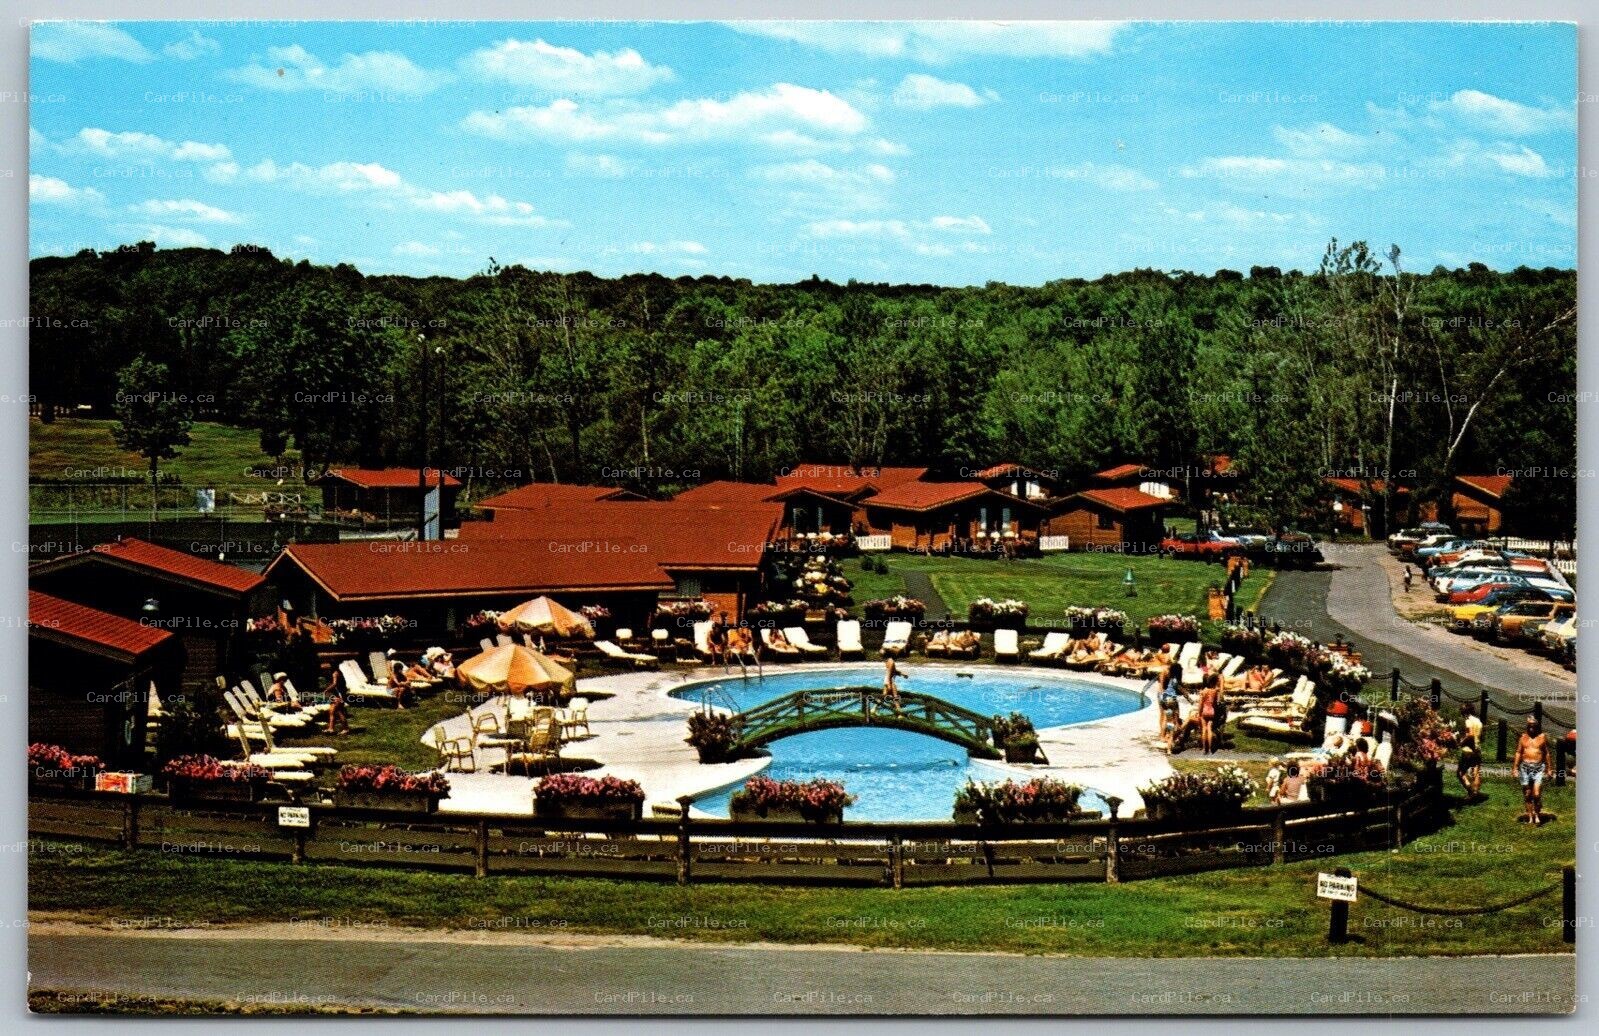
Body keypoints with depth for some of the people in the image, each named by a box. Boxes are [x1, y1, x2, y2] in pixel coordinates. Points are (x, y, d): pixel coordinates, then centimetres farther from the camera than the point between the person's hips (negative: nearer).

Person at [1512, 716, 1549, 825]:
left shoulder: (1542, 737, 4)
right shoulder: (1523, 737, 8)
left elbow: (1546, 753, 9)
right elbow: (1518, 752, 11)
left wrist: (1548, 768, 7)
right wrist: (1515, 767, 5)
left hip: (1539, 767, -2)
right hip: (1525, 767, 2)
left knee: (1537, 794, -12)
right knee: (1527, 794, 5)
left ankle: (1537, 814, 8)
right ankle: (1530, 817, 15)